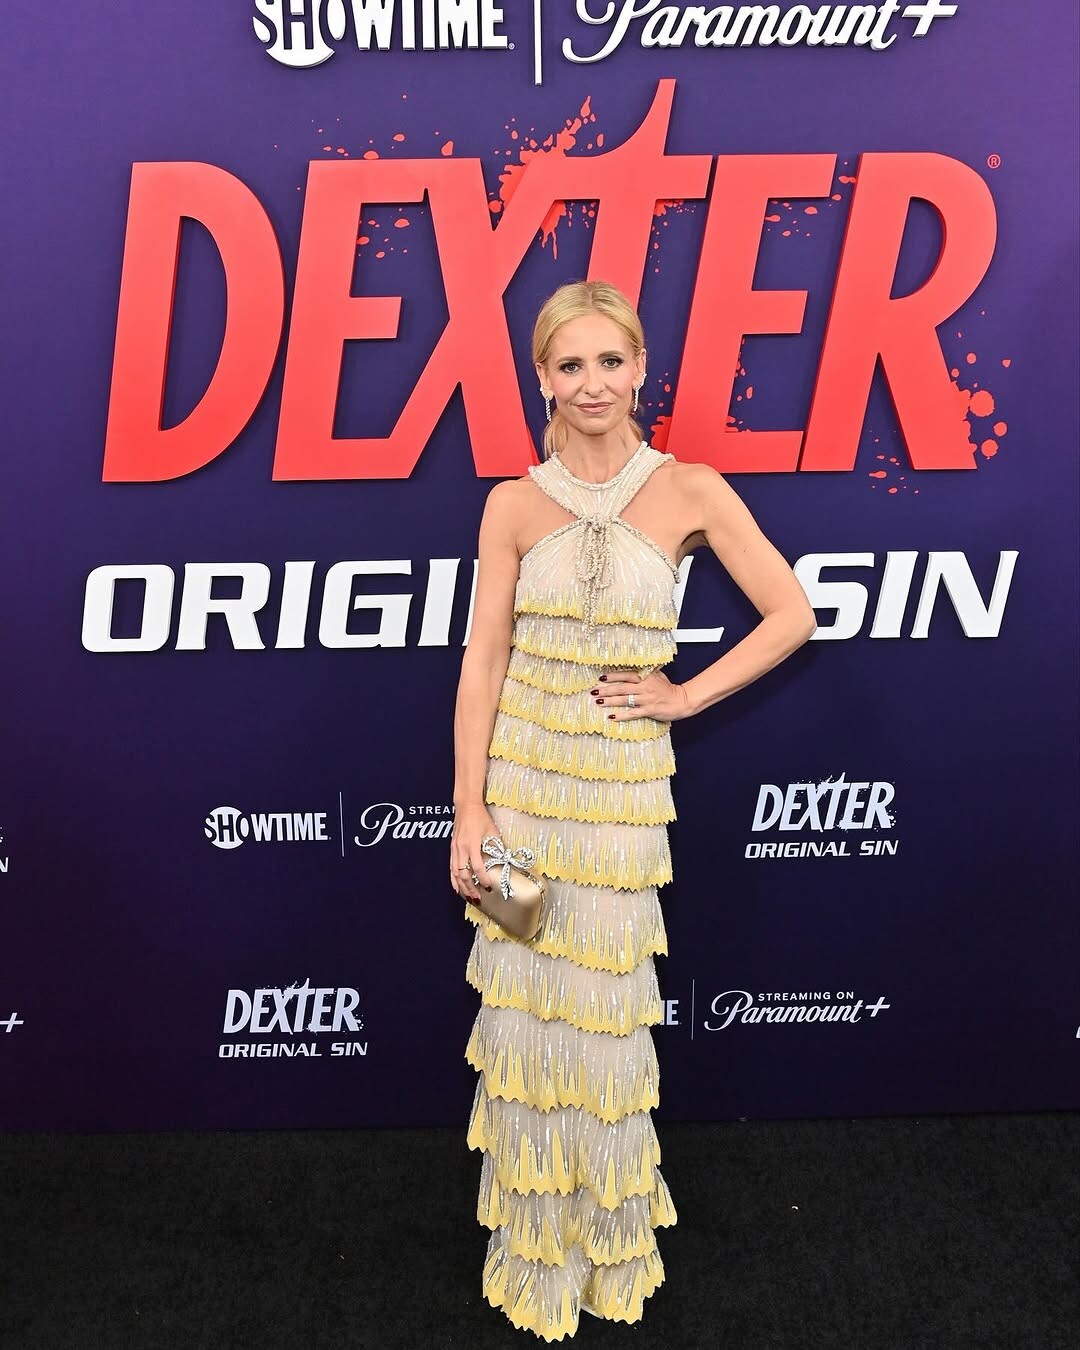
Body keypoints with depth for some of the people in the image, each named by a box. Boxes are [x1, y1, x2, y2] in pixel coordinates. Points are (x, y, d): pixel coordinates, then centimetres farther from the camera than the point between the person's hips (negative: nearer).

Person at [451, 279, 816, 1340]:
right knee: (525, 1002, 10)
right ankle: (538, 1252, 33)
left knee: (601, 1006, 10)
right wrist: (469, 809, -7)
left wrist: (686, 696, -3)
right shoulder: (514, 504, 0)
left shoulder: (690, 492, -2)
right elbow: (483, 661, -3)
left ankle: (603, 1244, 35)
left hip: (623, 784, -1)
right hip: (523, 777, 1)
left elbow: (791, 616, 2)